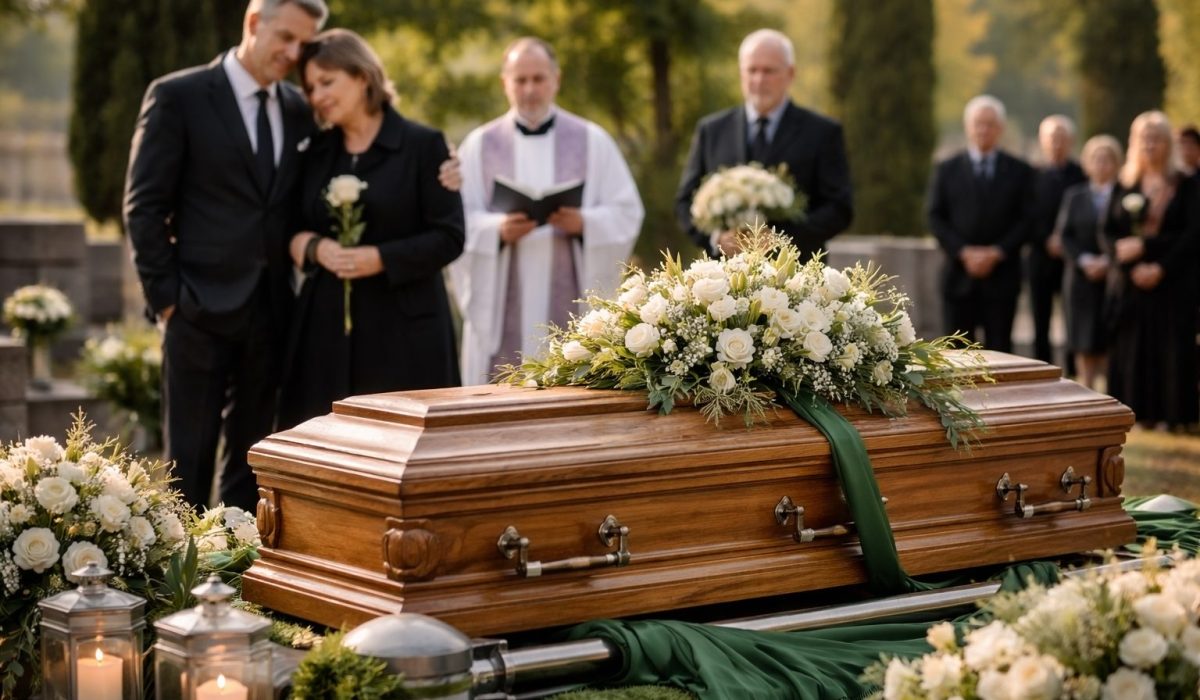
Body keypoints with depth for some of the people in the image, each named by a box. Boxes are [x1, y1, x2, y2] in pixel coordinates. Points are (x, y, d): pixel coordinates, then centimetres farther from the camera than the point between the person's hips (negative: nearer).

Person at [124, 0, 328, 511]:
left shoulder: (299, 110, 11)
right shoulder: (177, 96, -4)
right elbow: (145, 206, -6)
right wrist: (166, 296, -9)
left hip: (271, 309, 5)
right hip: (202, 306, -5)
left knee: (251, 458, 11)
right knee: (190, 458, 1)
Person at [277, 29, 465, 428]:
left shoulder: (423, 145, -2)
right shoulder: (316, 152, 12)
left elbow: (449, 237, -6)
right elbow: (293, 228, 16)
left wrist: (380, 258, -17)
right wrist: (313, 246, -7)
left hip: (403, 328, -4)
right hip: (327, 326, 4)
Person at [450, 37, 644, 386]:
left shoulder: (592, 140, 9)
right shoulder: (480, 144, 9)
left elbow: (627, 213, 4)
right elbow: (458, 221, 2)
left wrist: (584, 223, -15)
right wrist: (498, 229, -17)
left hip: (571, 307, 0)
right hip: (502, 310, 0)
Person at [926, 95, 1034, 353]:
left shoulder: (1018, 172, 8)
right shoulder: (947, 170, 9)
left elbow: (1026, 219, 2)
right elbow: (935, 218, 3)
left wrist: (997, 253, -11)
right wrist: (963, 252, -10)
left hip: (1001, 275, 0)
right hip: (959, 274, 1)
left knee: (999, 350, -1)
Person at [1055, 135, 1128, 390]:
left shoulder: (1126, 196, 1)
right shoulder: (1074, 195, 12)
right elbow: (1064, 235, 6)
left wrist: (1107, 261, -14)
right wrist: (1085, 261, -9)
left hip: (1115, 277, -2)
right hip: (1082, 277, 3)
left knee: (1112, 342, -6)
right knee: (1085, 344, 2)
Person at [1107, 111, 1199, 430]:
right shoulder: (1126, 185, 8)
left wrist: (1160, 267, -16)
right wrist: (1134, 267, -11)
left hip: (1174, 281, -2)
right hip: (1133, 281, 2)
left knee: (1173, 346, -4)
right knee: (1134, 345, 0)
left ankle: (1174, 413, 1)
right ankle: (1143, 412, 6)